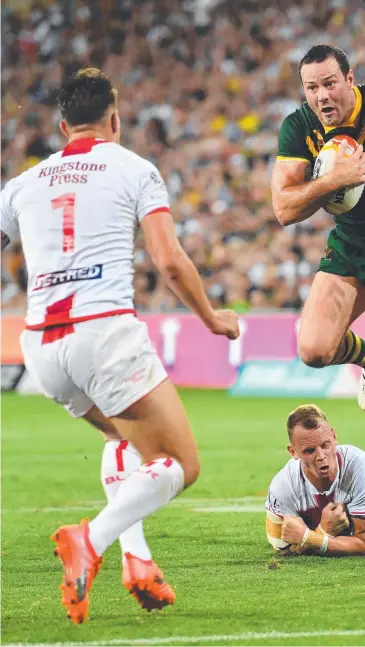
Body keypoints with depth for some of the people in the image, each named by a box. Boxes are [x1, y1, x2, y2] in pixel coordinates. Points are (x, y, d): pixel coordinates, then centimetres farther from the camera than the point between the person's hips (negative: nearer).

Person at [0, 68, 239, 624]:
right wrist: (212, 319, 13)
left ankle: (136, 558, 8)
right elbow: (170, 262, -2)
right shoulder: (134, 168, 7)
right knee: (181, 465, 0)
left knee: (144, 444, 27)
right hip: (105, 328, -6)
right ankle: (91, 539, -24)